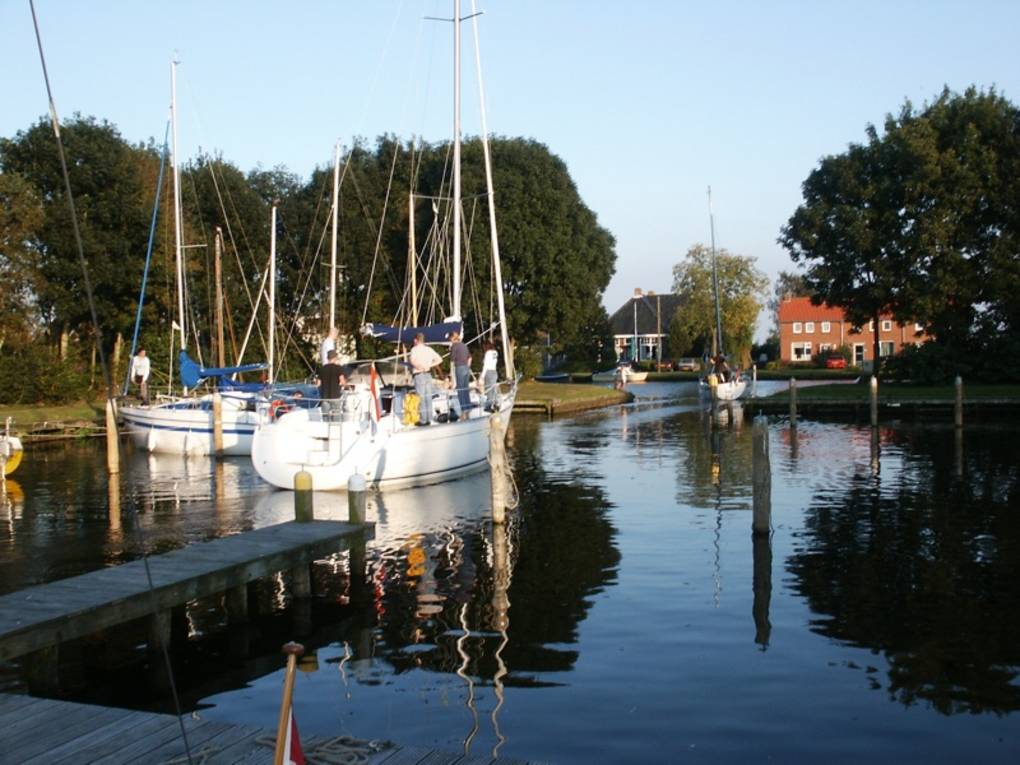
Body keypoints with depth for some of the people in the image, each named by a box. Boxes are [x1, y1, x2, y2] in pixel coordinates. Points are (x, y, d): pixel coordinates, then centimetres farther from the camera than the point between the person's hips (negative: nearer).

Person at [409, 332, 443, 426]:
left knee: (421, 397, -3)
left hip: (419, 375, -6)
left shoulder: (415, 349, -5)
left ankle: (423, 420, -3)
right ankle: (429, 419, 13)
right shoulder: (429, 349, 12)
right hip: (428, 375, 6)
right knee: (428, 397, 9)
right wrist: (430, 365, 7)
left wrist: (420, 367, -11)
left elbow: (413, 361, -24)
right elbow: (440, 359, 12)